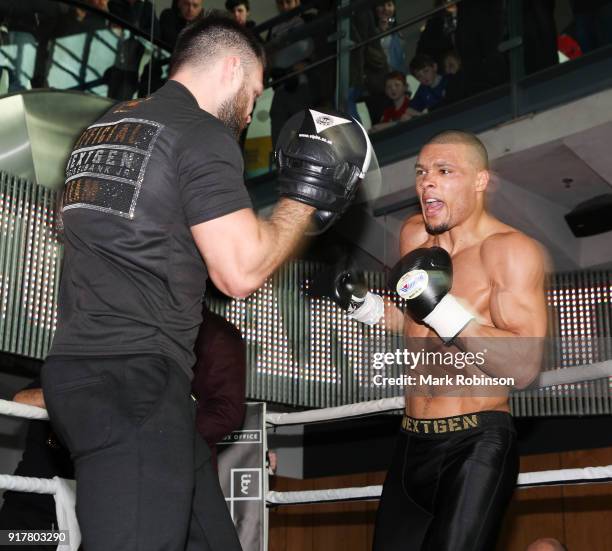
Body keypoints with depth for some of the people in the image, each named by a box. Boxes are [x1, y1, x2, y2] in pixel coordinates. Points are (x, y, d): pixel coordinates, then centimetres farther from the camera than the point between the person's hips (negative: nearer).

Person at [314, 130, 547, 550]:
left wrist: (442, 306, -25)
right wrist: (361, 303, 10)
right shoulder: (415, 236, 8)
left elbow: (524, 367, -21)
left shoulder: (510, 249, -12)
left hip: (476, 445, -7)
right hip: (413, 444, 7)